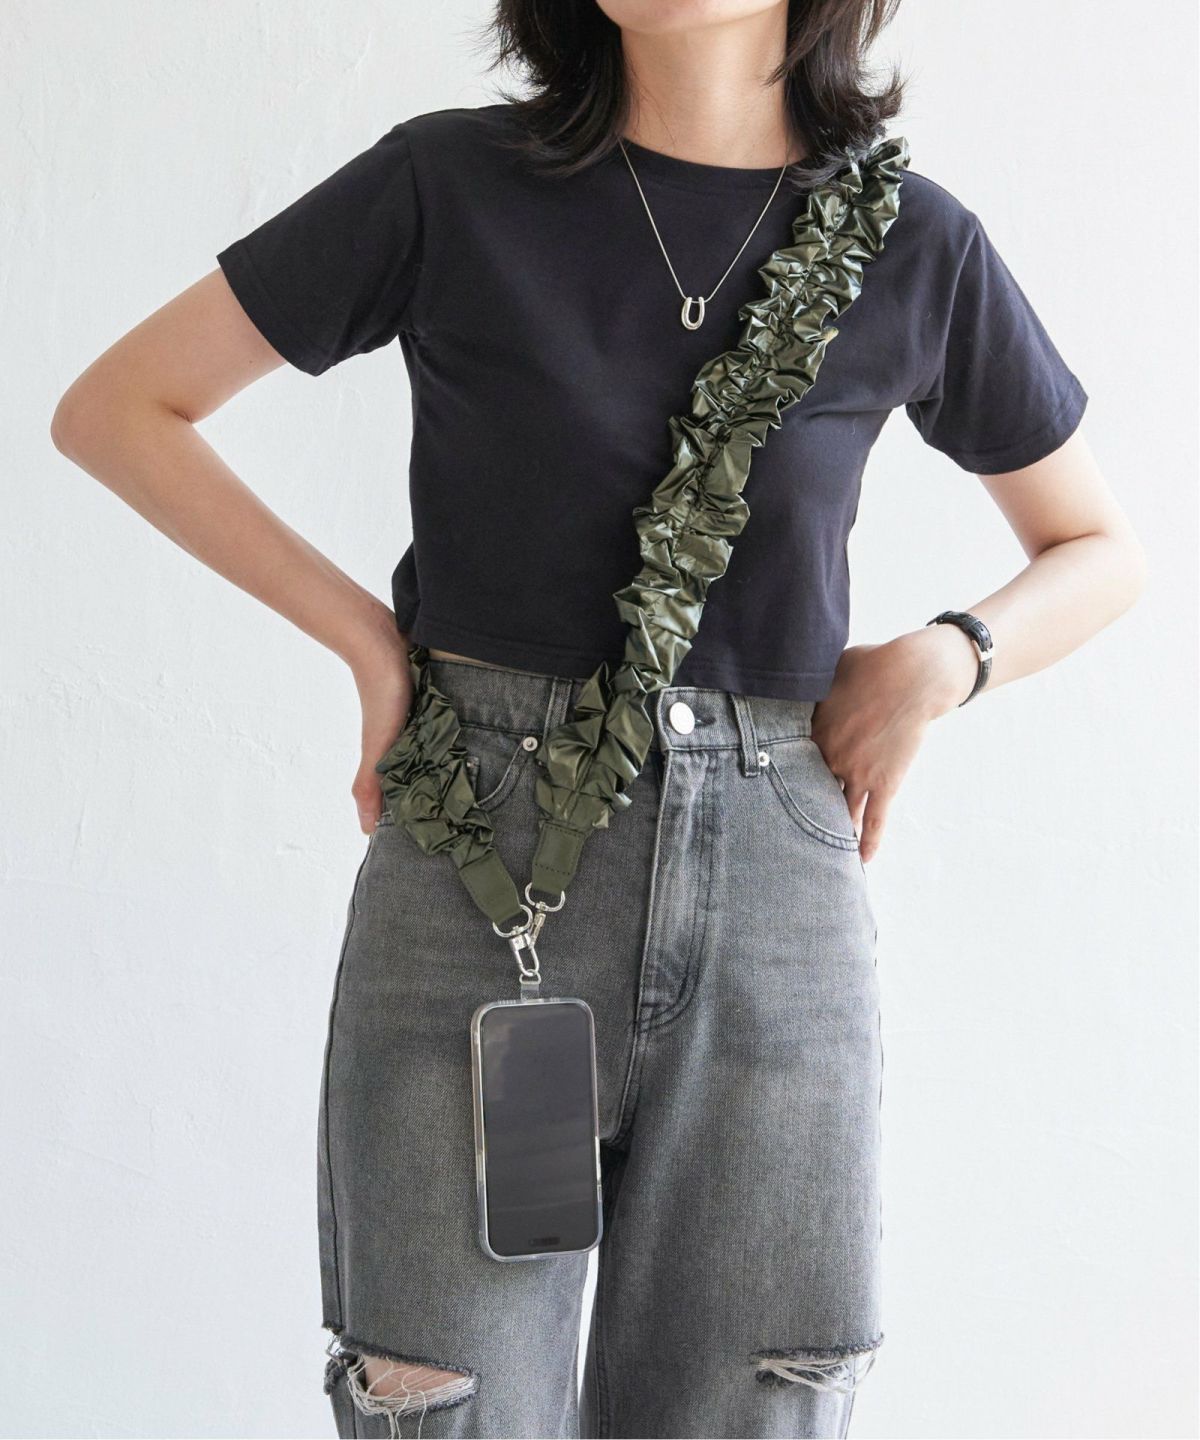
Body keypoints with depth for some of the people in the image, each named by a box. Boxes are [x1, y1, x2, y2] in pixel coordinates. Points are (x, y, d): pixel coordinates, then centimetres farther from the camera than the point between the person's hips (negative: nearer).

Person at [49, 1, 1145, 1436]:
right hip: (478, 885, -1)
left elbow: (1101, 548, 17)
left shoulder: (915, 243, 4)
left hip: (777, 897, 2)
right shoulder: (449, 184, -1)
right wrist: (367, 637, -2)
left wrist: (944, 657, -2)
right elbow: (113, 411, 5)